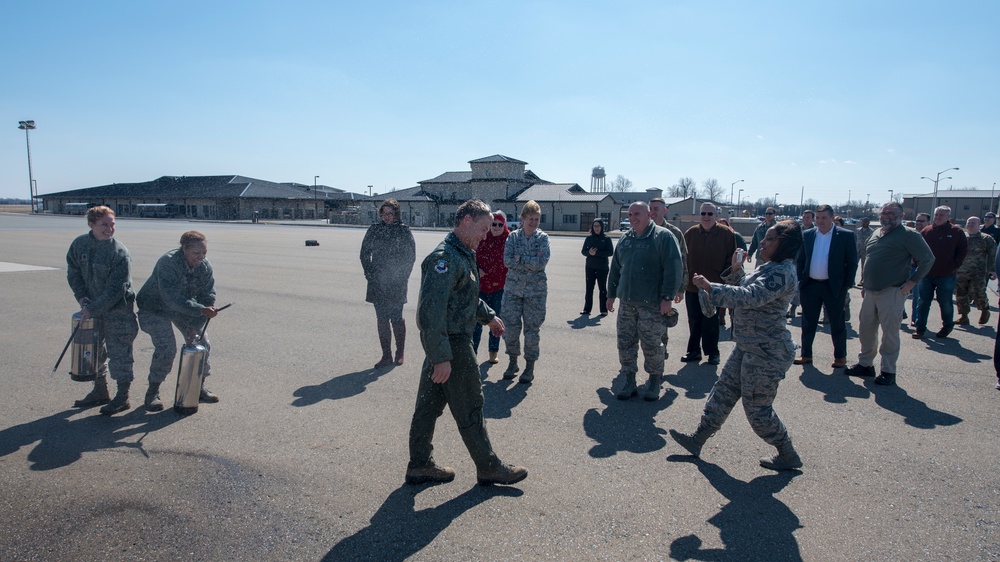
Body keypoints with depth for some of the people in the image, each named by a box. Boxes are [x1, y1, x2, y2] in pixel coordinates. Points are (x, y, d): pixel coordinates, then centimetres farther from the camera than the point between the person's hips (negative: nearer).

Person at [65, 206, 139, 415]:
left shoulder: (120, 253, -21)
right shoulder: (79, 244, -4)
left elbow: (115, 290, -21)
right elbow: (73, 272, 7)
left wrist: (93, 309, -22)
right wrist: (82, 297, -6)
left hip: (118, 310, -6)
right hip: (92, 308, 6)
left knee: (119, 352, -2)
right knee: (94, 349, 17)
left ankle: (123, 397, 10)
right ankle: (100, 392, 34)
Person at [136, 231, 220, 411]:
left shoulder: (205, 267, -15)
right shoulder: (168, 263, -32)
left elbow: (208, 298, -12)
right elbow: (173, 299, -38)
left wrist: (195, 325, -20)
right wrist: (201, 310, -44)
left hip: (184, 307, 6)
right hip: (155, 308, -5)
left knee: (202, 343, 0)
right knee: (166, 348, -20)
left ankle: (199, 387, 17)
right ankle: (152, 393, -2)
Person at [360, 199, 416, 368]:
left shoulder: (404, 230, -1)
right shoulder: (374, 230, 7)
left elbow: (411, 256, 0)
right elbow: (365, 253, 12)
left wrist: (403, 276, -4)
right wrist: (369, 273, 4)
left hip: (396, 283, -3)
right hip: (378, 282, 3)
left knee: (396, 317, -2)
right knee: (381, 319, 6)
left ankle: (400, 353, 17)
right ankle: (386, 356, 14)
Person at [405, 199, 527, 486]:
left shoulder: (464, 255, 11)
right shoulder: (445, 257, -22)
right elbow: (431, 310, -27)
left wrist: (489, 316, 29)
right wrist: (441, 357, -27)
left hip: (442, 342, 10)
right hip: (451, 344, -10)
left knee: (429, 403, 16)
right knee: (470, 408, 4)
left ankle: (420, 465, 29)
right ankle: (489, 468, 19)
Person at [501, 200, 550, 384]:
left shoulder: (543, 237, -2)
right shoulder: (513, 236, 1)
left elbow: (542, 262, -15)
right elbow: (507, 261, -11)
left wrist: (520, 259, -14)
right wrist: (531, 262, -16)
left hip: (535, 291, -1)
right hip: (513, 288, 1)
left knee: (532, 329, 4)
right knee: (510, 327, 4)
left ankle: (530, 367, 18)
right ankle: (513, 362, 24)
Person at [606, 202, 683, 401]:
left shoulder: (663, 236, -6)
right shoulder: (625, 239, 14)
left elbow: (674, 269, -12)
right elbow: (616, 269, 21)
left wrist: (668, 297, -15)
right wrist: (611, 294, 19)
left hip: (652, 304, -6)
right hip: (627, 303, 6)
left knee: (652, 346, 2)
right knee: (625, 344, 8)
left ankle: (654, 382, 21)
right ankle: (629, 382, 20)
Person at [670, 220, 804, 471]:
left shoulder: (782, 273, -21)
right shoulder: (769, 267, 11)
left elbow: (749, 298, -32)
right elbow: (746, 290, 18)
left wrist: (710, 287, -30)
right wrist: (736, 269, 2)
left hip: (766, 352, -10)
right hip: (749, 346, 10)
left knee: (757, 407, 2)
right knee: (724, 391, 14)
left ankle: (788, 456, 21)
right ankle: (697, 440, 24)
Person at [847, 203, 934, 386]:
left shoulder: (908, 235, -7)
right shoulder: (876, 234, 14)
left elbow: (928, 259, -8)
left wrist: (912, 281, -11)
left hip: (892, 292, -7)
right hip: (870, 291, 7)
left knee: (890, 333, -1)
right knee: (865, 330, 11)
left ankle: (888, 371, 9)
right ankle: (865, 364, 24)